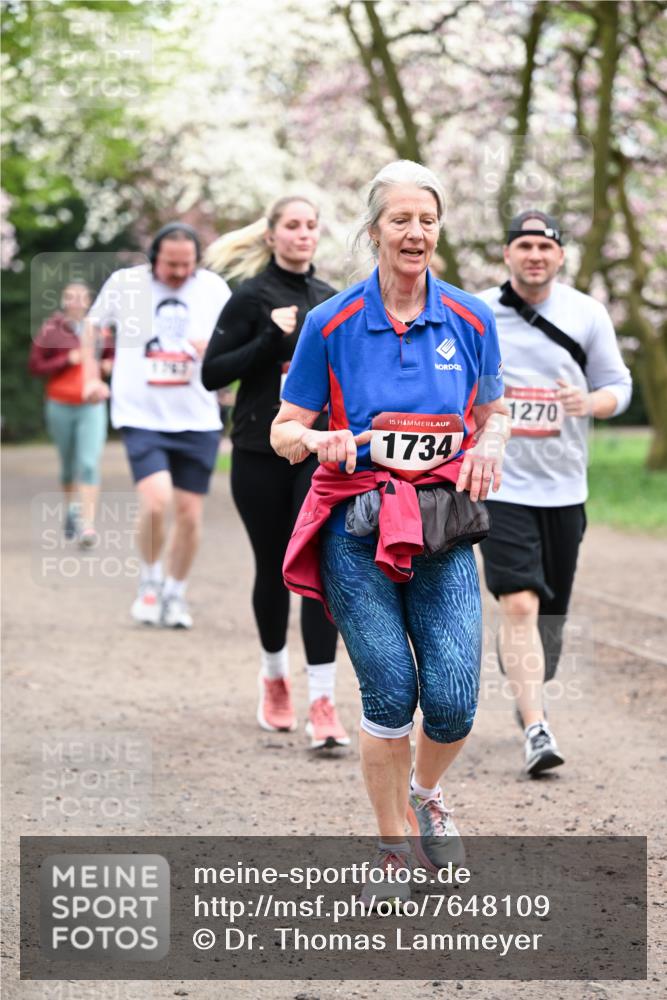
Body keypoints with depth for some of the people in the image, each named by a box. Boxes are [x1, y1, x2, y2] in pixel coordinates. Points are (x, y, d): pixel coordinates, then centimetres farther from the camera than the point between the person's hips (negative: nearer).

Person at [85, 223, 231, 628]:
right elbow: (93, 325, 16)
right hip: (142, 416, -2)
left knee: (189, 514, 4)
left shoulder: (213, 288, 1)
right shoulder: (124, 283, -2)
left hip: (197, 419, 2)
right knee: (156, 501, -20)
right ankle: (150, 581, 5)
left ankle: (176, 593, 25)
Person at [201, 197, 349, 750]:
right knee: (274, 569, 10)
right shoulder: (252, 298, -4)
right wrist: (271, 338, -18)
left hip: (321, 452, 2)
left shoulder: (331, 300, 9)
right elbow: (212, 373, -9)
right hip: (261, 455, -2)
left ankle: (323, 704, -12)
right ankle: (274, 678, 34)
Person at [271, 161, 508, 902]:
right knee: (391, 696, -6)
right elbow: (283, 431, 4)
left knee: (453, 700, -8)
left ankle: (425, 794, 27)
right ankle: (392, 852, 15)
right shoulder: (331, 325, -2)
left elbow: (492, 413, 19)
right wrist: (324, 442, -18)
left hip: (444, 529, 2)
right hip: (357, 531, -2)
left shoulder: (470, 320, 5)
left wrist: (489, 446, -4)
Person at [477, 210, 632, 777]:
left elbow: (618, 386, 5)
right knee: (520, 605, -17)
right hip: (502, 485, -3)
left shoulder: (587, 314, 3)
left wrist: (589, 402, -16)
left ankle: (530, 697, 38)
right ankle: (536, 730, -19)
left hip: (564, 488, 3)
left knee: (552, 612, 13)